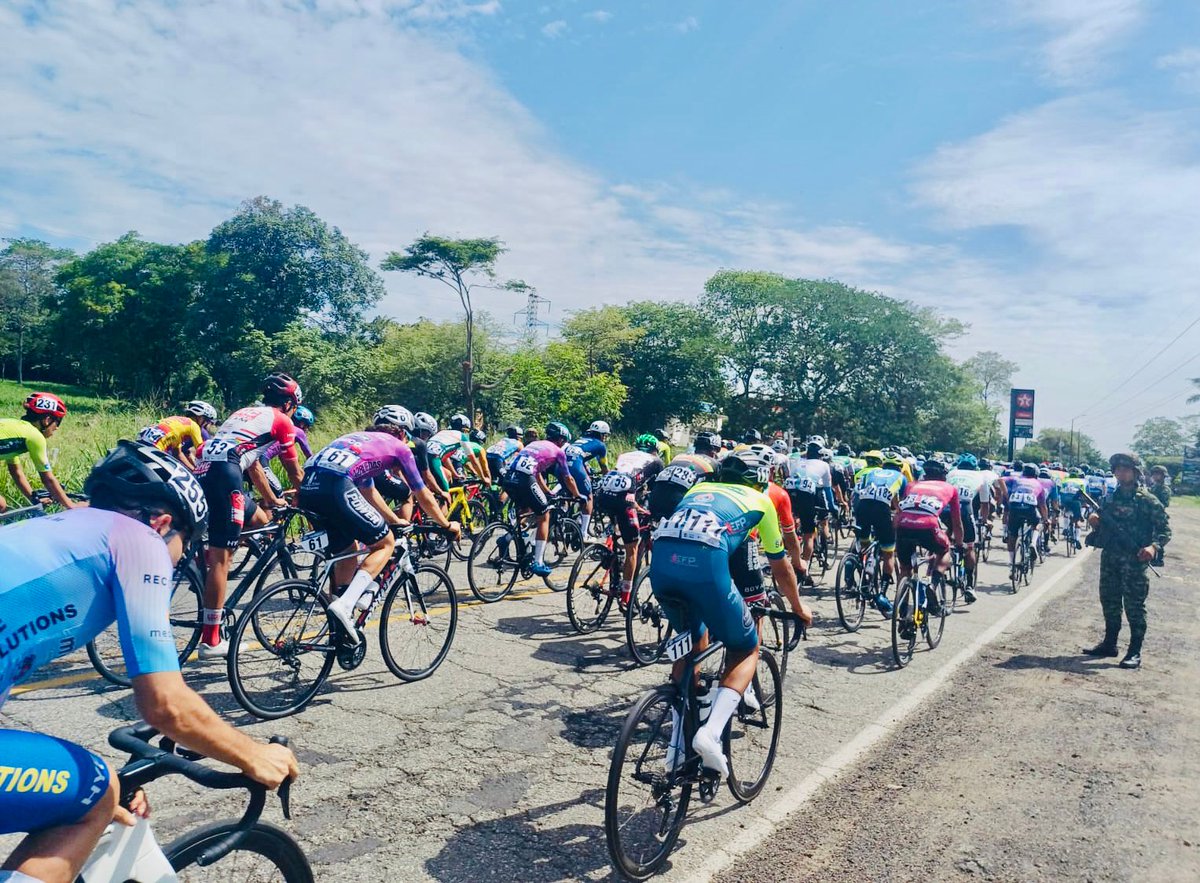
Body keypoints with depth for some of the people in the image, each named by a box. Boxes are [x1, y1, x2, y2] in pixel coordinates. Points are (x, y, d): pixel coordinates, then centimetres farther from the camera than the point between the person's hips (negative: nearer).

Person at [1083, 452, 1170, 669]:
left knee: (1134, 606, -2)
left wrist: (1154, 546, -22)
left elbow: (1165, 527, -5)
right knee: (1109, 602, 14)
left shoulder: (1147, 500, -6)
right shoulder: (1111, 496, 11)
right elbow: (1101, 521, 20)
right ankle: (1109, 644, 26)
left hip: (1134, 561, -6)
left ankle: (1135, 652, 3)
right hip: (1109, 557, 6)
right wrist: (1094, 520, -3)